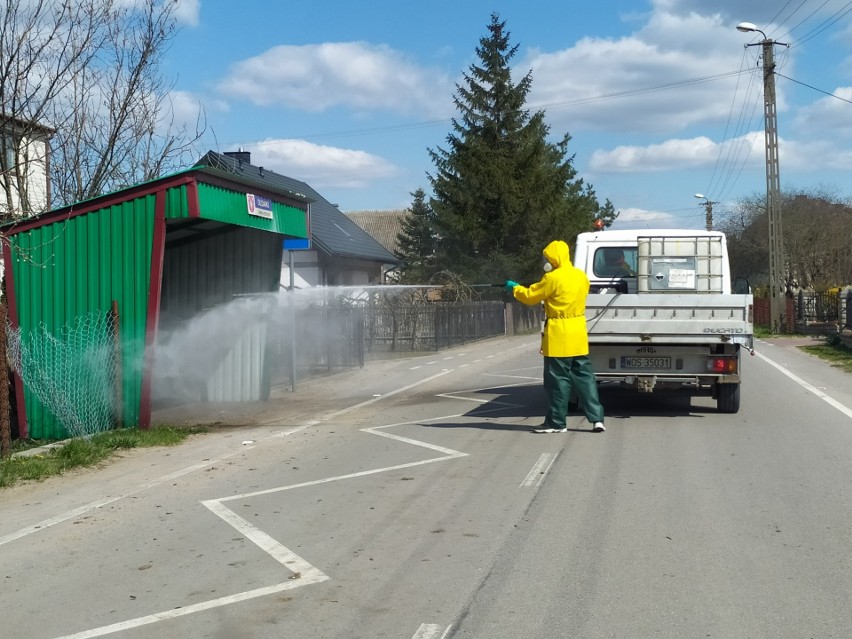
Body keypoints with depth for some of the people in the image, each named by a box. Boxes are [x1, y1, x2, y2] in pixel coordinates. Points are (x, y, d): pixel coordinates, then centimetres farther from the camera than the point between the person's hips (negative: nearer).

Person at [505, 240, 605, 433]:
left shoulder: (552, 278, -14)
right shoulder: (581, 276, 8)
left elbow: (530, 297, -5)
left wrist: (514, 288, 11)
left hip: (559, 336, -7)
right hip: (578, 334, 7)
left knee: (558, 379, 1)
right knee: (584, 376, 9)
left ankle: (556, 422, 8)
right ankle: (597, 418, 5)